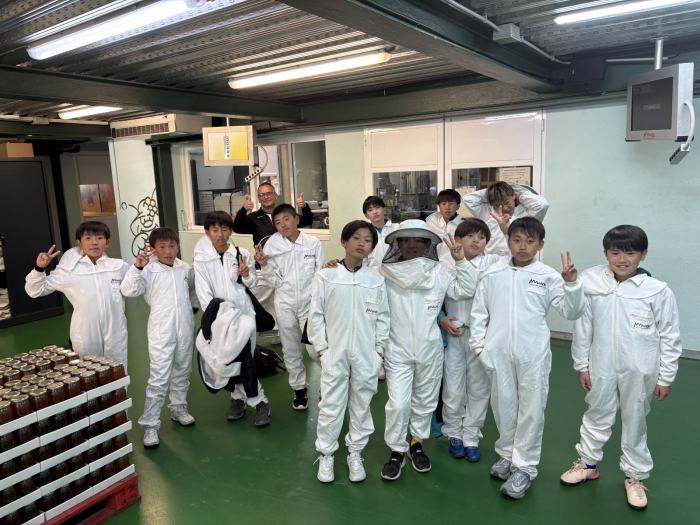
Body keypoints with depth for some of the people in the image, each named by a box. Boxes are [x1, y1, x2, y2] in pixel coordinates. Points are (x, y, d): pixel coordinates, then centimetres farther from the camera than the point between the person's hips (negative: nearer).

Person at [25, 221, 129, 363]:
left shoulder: (120, 266, -3)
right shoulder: (68, 270, -4)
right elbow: (34, 290, 5)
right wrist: (39, 268, -11)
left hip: (115, 333, 1)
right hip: (85, 335, 0)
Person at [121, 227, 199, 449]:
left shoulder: (186, 268, 4)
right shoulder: (149, 269, -9)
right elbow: (128, 290, -20)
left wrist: (195, 306, 9)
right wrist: (137, 267, -28)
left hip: (185, 329, 5)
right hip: (161, 331, -4)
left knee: (182, 372, 18)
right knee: (158, 379, -4)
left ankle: (178, 409, 37)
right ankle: (150, 425, 7)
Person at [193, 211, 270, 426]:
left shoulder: (242, 254, -3)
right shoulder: (201, 258, -5)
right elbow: (203, 291, -8)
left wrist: (246, 275, -14)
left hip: (244, 313, 0)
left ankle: (239, 396, 22)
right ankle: (259, 401, 21)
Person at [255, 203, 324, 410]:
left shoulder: (313, 243, -5)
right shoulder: (272, 246, -4)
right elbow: (274, 281, -1)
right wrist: (264, 264, -16)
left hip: (309, 302, -1)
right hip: (285, 304, 2)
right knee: (291, 350, 13)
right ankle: (299, 389, 30)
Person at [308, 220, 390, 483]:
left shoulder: (376, 280, 0)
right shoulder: (326, 276, -6)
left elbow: (383, 317, 6)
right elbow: (316, 314, -3)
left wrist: (380, 348, 1)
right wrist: (322, 347, -5)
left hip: (366, 354, 2)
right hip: (334, 353, -2)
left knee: (362, 404, 13)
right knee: (331, 405, 6)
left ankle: (355, 453, 31)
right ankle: (326, 454, 25)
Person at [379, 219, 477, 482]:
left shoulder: (440, 271, -2)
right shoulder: (385, 272, -9)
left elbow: (466, 289, -6)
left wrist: (461, 261, -13)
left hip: (430, 350, 3)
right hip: (397, 350, -2)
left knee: (425, 400, 17)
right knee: (398, 404, -3)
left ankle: (417, 442, 39)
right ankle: (397, 450, 20)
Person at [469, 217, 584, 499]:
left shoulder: (548, 276, -3)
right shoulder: (492, 274, 0)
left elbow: (571, 311, -4)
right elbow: (479, 312, 5)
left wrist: (571, 283, -19)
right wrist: (479, 345, 1)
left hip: (533, 354, -1)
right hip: (499, 353, 2)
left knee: (531, 409, 6)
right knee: (503, 405, 15)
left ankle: (525, 467, 21)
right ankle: (506, 454, 36)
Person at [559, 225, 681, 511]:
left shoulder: (658, 291, -13)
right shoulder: (591, 283, -10)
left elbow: (669, 337, -5)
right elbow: (582, 326, -1)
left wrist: (665, 377, -2)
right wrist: (581, 364, 3)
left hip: (639, 371, -1)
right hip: (602, 367, 2)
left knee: (635, 422, 15)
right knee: (596, 415, 19)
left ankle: (635, 476, 36)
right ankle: (587, 463, 40)